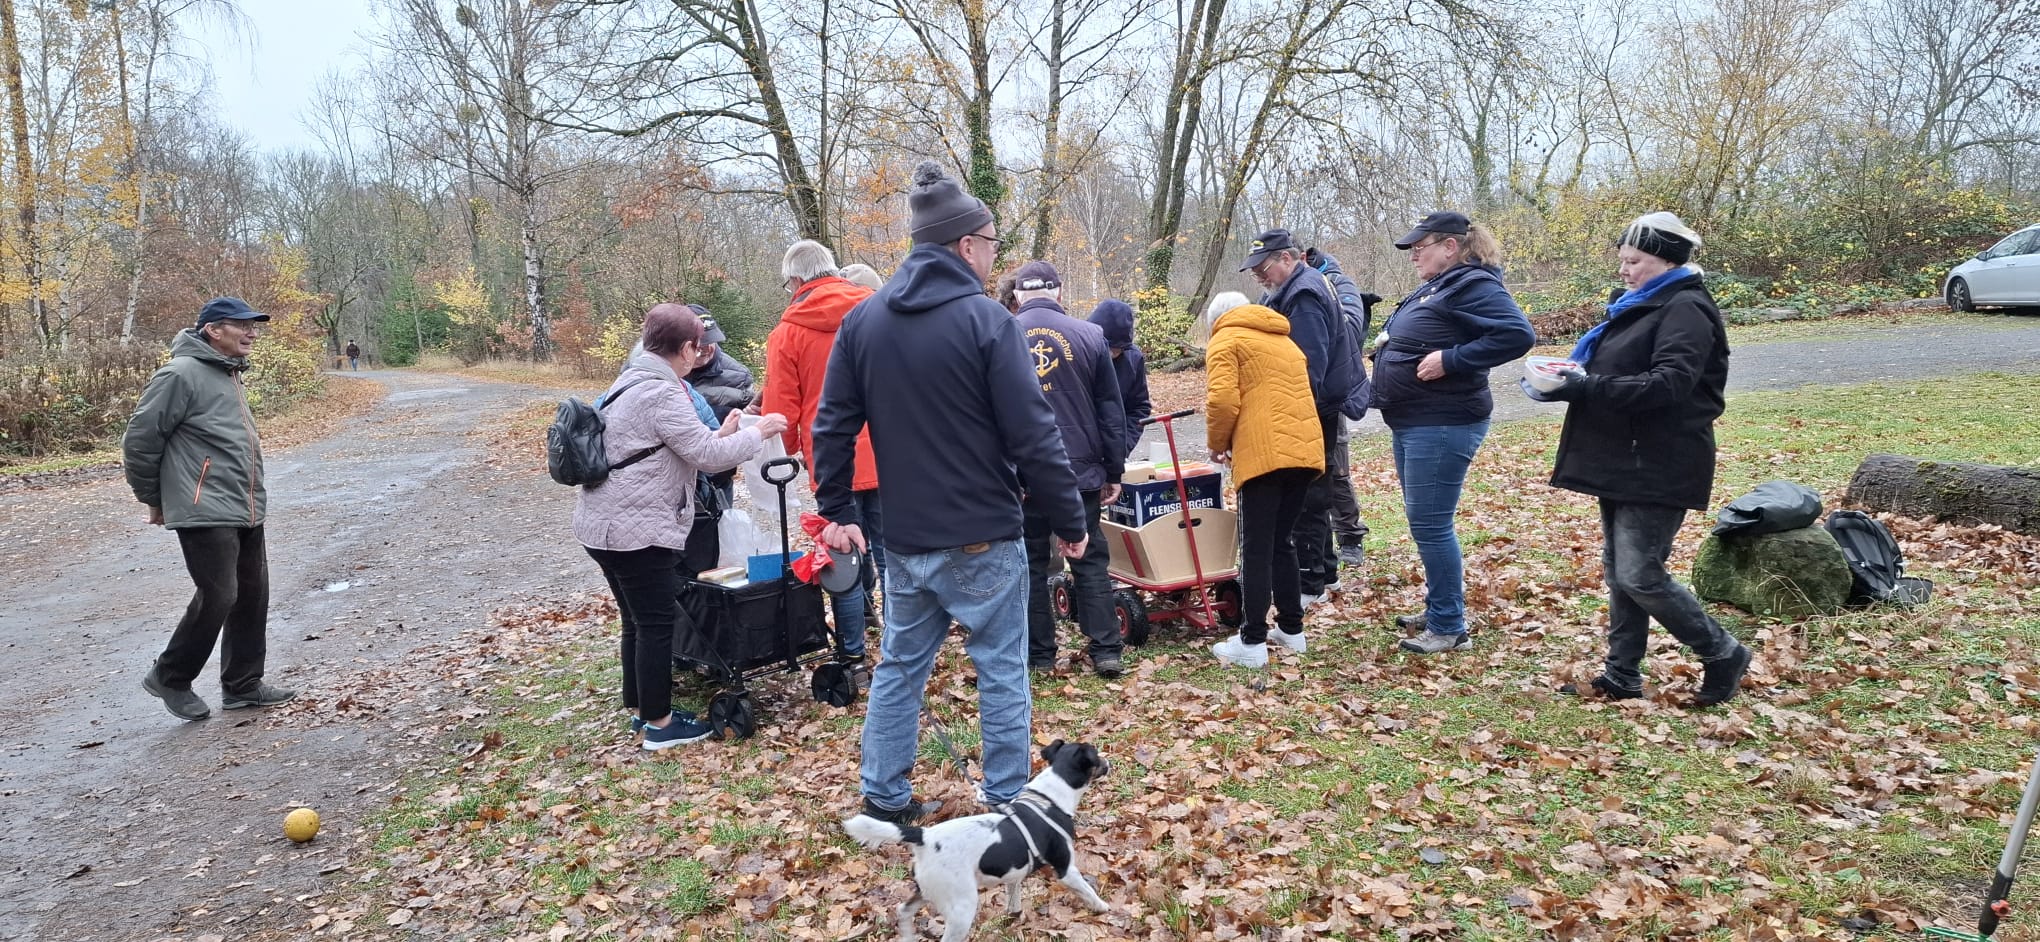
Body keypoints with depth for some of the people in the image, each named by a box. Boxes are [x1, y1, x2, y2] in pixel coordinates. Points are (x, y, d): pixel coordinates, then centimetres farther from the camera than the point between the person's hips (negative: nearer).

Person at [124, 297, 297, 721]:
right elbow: (140, 441, -10)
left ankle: (242, 685, 19)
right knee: (218, 597, -8)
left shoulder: (231, 375, 15)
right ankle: (169, 677, 12)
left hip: (246, 511, 9)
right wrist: (154, 500, -1)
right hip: (205, 513, -9)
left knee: (252, 595, 9)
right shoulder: (182, 375, -13)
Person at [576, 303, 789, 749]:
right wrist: (757, 432, -5)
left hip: (604, 525, 10)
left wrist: (720, 435, 12)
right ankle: (659, 723, 9)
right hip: (637, 531, -10)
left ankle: (640, 708, 30)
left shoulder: (631, 382, 14)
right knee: (657, 625, 0)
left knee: (637, 621, 19)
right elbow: (707, 455, -17)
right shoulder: (663, 394, -18)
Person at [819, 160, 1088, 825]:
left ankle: (883, 799, 26)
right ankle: (1006, 804, 17)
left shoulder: (862, 321, 4)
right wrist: (1070, 523, -6)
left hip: (904, 540, 6)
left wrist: (837, 511, 15)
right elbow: (1034, 438, -15)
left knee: (899, 666, 18)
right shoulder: (986, 320, -14)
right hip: (982, 543, -5)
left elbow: (832, 426, 6)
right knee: (1002, 671, 8)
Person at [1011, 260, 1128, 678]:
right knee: (1091, 561, 9)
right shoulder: (1089, 335, 0)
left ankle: (1039, 653, 14)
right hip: (1080, 470, 0)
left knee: (1031, 563, 10)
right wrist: (1114, 471, 9)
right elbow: (1111, 409, 2)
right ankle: (1106, 651, 7)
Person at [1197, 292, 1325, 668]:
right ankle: (1291, 629, 22)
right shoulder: (1285, 341, 28)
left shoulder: (1226, 340, 5)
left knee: (1257, 549, -4)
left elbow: (1223, 401, -10)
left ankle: (1252, 642, -3)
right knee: (1282, 541, 17)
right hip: (1305, 450, 7)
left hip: (1264, 454, -7)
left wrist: (1217, 444, 6)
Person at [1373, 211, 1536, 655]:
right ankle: (1438, 608, 29)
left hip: (1442, 426, -11)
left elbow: (1518, 334, -27)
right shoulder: (1435, 288, 15)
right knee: (1424, 522, 17)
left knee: (1430, 524, -7)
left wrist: (1451, 360, -26)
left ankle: (1449, 627, 2)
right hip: (1411, 423, 11)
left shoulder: (1473, 285, -15)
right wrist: (1385, 352, 6)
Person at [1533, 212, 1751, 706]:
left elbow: (1668, 383, -25)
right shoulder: (1638, 306, 18)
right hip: (1622, 461, 10)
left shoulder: (1685, 309, -12)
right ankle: (1621, 677, 20)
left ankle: (1723, 656, 11)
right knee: (1618, 572, 11)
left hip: (1657, 468, -10)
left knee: (1640, 575, -9)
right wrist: (1571, 379, 1)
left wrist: (1585, 387, -28)